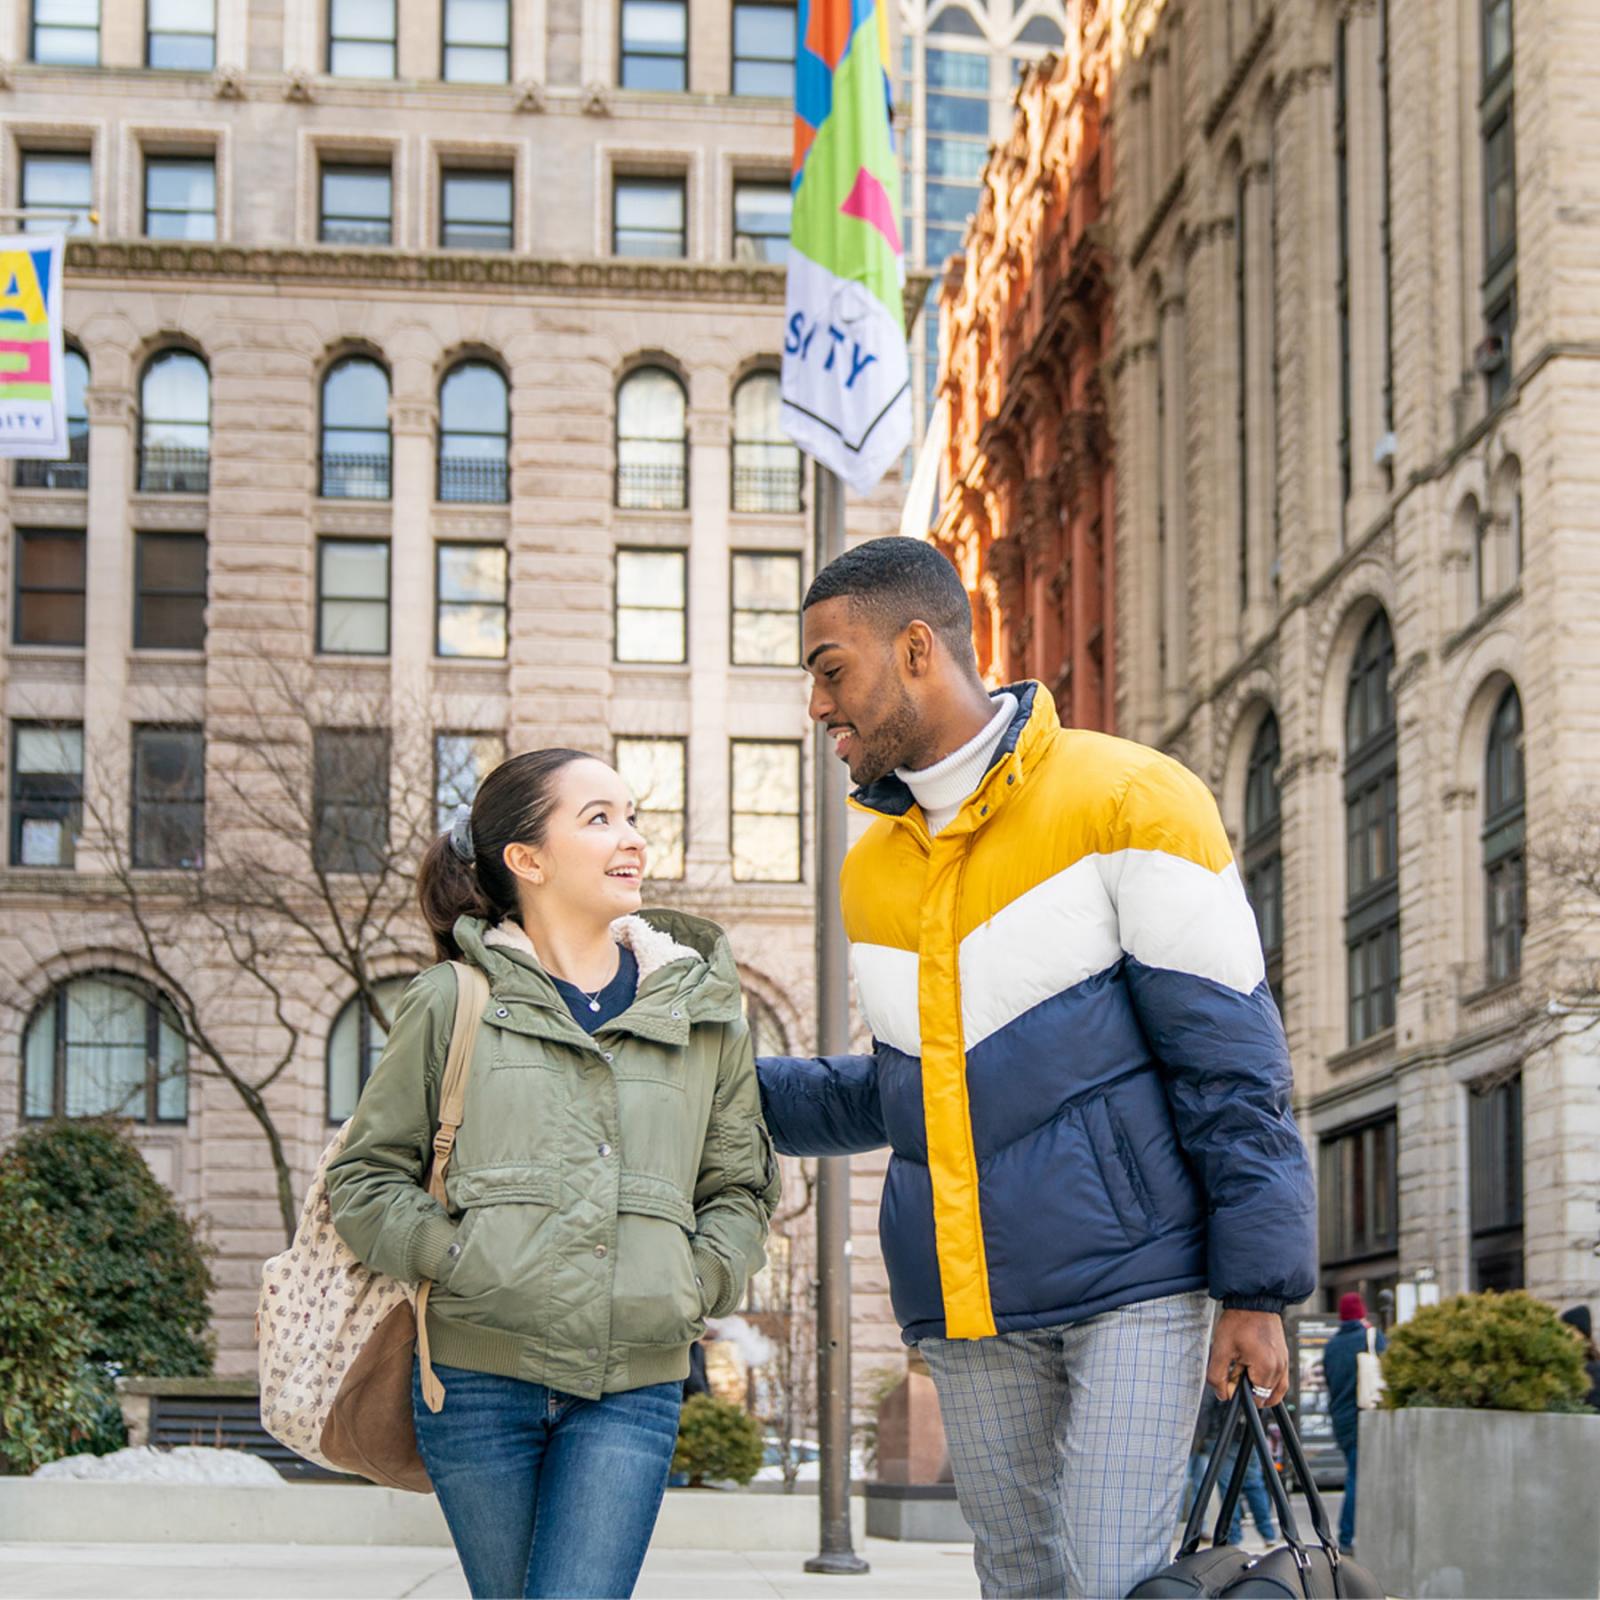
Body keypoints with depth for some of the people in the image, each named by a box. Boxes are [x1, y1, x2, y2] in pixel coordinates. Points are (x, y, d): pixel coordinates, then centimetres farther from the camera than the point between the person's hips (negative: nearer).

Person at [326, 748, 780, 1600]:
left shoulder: (701, 1012, 11)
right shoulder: (453, 1002, 3)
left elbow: (740, 1189, 18)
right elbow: (365, 1177, 7)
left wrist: (698, 1281, 1)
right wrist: (450, 1254, -8)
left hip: (632, 1390, 1)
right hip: (478, 1376, -1)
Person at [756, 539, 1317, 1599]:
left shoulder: (1129, 800, -6)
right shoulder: (874, 870, 14)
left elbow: (1231, 1063, -8)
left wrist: (1258, 1289, -12)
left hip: (1134, 1281, -6)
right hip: (972, 1312, 6)